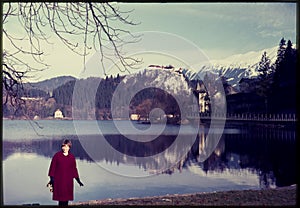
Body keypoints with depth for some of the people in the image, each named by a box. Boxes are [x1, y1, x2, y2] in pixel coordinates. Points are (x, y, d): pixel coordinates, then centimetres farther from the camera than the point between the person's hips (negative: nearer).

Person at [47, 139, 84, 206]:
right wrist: (51, 179, -7)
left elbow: (74, 169, 12)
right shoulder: (57, 155, -2)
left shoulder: (72, 157, 7)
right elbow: (52, 167, -2)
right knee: (61, 200, -5)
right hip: (59, 180, -3)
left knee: (66, 199, 4)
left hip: (68, 181, 3)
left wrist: (78, 180, 11)